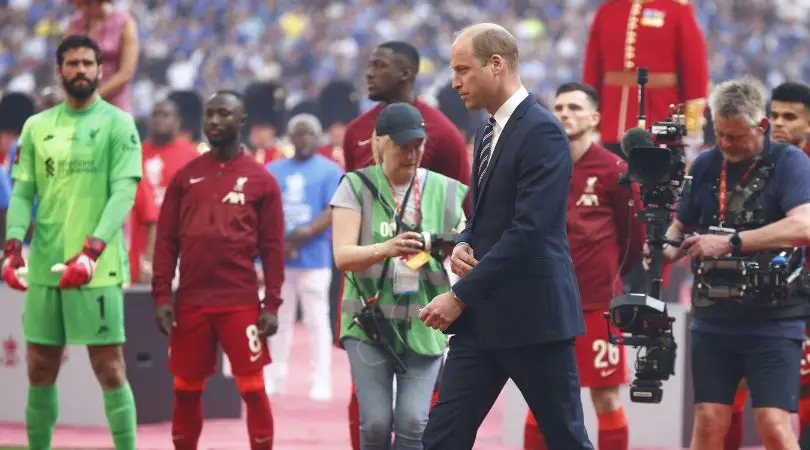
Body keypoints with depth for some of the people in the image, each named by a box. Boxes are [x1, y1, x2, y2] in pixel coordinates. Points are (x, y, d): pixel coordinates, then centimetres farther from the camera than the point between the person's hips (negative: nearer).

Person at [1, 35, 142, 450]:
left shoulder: (117, 124, -1)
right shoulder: (36, 127, 12)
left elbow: (124, 192, -10)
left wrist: (92, 251, -22)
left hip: (97, 270, -4)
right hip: (43, 267, 4)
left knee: (110, 370, -4)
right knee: (40, 372, 9)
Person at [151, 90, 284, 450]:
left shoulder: (261, 180, 3)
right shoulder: (185, 177, 10)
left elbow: (273, 247, 1)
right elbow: (166, 240, 8)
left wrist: (272, 305, -5)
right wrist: (161, 296, -1)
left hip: (241, 303, -3)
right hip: (190, 302, 3)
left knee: (252, 389, -3)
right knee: (186, 390, 8)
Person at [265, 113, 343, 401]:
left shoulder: (330, 171, 2)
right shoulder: (273, 171, 12)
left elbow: (335, 211, -8)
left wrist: (307, 232, -20)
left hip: (314, 257, -4)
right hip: (278, 258, 4)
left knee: (317, 320, -5)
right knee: (278, 319, 10)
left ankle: (321, 382, -4)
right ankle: (273, 377, 17)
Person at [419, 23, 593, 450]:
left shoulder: (541, 133, -14)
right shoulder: (489, 132, 15)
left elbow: (528, 230, -21)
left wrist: (460, 296, -19)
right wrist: (463, 245, 2)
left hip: (533, 314, -9)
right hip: (484, 317, 9)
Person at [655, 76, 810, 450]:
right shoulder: (705, 166, 10)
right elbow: (682, 225, 19)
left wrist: (730, 242, -25)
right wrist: (666, 248, -6)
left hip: (773, 320, -4)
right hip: (713, 318, 4)